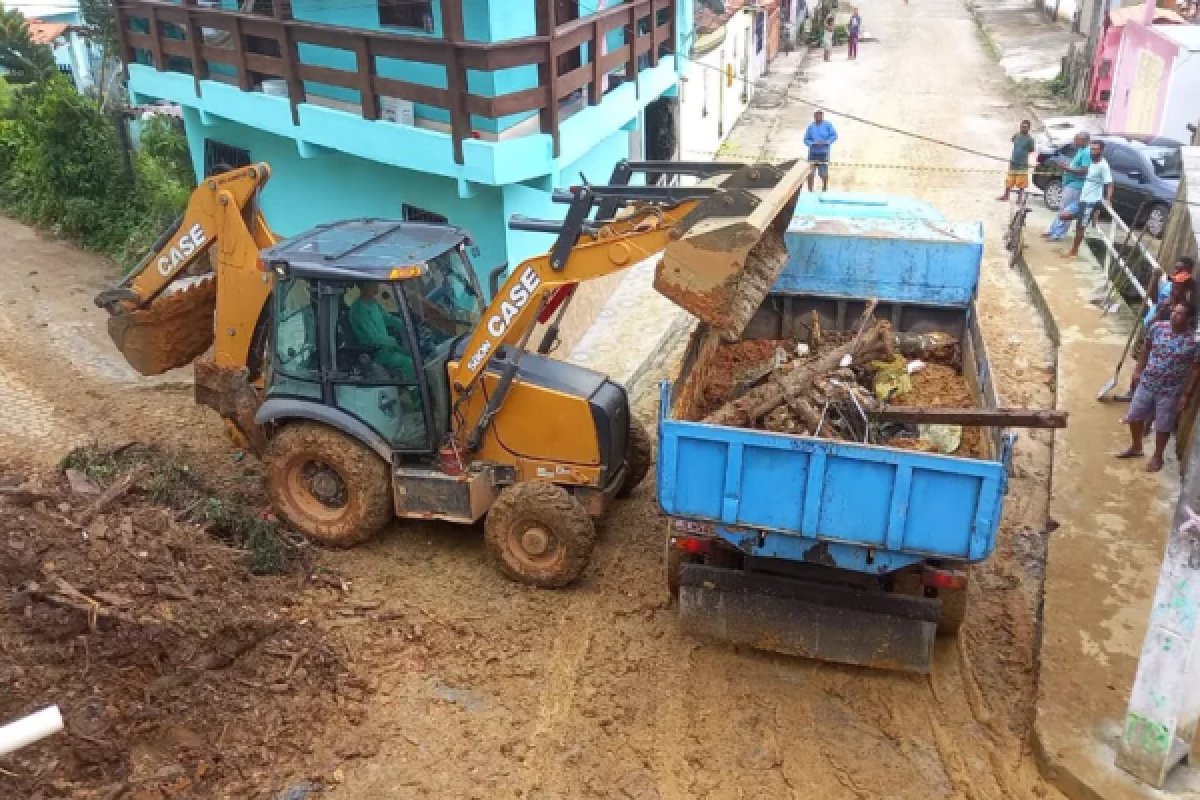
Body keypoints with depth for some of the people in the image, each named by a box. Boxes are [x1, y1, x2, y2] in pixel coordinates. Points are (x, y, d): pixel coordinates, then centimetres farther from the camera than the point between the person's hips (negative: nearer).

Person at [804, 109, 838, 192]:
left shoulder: (827, 125, -2)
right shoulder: (810, 126, 2)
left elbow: (834, 136, -5)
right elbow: (806, 140, 2)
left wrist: (825, 142, -18)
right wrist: (813, 143, -16)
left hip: (823, 153, -1)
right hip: (813, 152, 1)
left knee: (824, 174, 1)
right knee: (810, 174, -2)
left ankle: (825, 191, 15)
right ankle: (810, 191, 8)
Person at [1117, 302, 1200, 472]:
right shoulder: (1157, 327, -7)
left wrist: (1186, 394, -11)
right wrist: (1138, 371, 13)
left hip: (1170, 391, -4)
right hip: (1146, 384, 4)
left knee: (1163, 426, 11)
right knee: (1134, 416, 16)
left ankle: (1157, 456, 33)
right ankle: (1136, 447, 40)